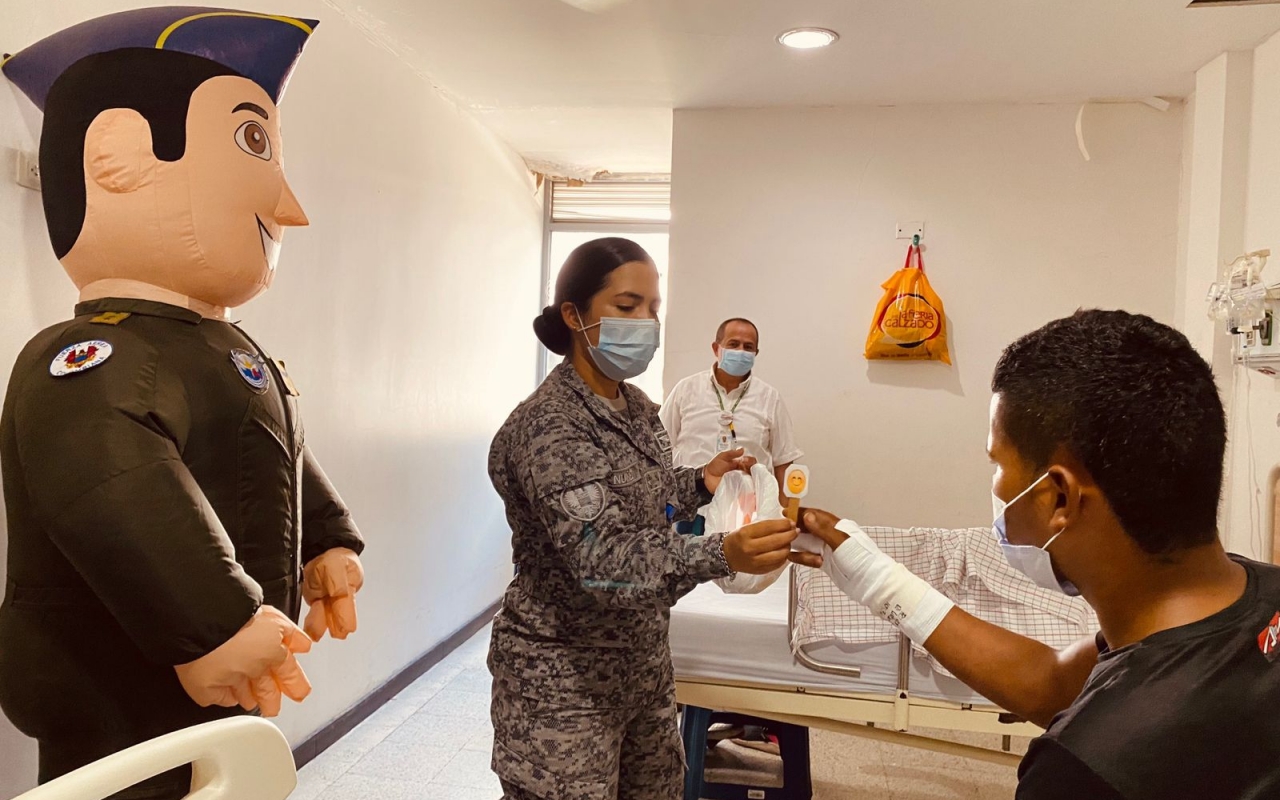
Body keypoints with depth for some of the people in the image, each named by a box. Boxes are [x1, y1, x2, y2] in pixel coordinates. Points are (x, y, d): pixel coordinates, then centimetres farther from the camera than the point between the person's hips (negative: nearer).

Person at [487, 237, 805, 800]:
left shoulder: (636, 407, 4)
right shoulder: (548, 426, -23)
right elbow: (601, 559, -32)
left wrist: (699, 483, -1)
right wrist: (722, 555, -46)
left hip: (643, 660, 8)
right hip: (565, 677, -8)